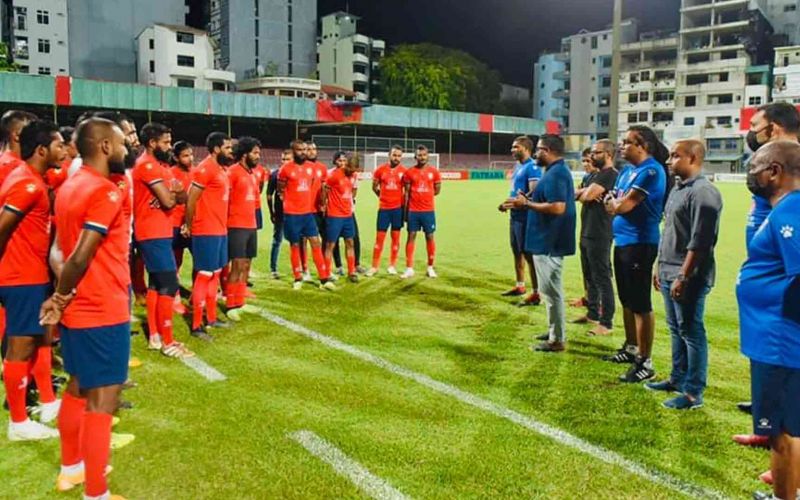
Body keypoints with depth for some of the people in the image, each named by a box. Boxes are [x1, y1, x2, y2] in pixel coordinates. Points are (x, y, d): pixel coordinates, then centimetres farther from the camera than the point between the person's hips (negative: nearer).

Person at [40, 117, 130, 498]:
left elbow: (64, 249, 8)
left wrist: (62, 297, 0)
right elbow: (81, 257, -22)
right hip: (103, 313, -9)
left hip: (78, 310, 9)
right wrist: (61, 299, -8)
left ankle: (71, 467, 37)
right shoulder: (105, 192, -18)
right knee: (102, 400, -2)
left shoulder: (69, 187, 10)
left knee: (79, 388, 21)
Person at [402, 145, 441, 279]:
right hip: (413, 211, 0)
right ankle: (409, 268, 6)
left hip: (429, 210, 0)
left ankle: (430, 267, 14)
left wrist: (424, 196, 9)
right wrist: (405, 212, 1)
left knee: (430, 237, 4)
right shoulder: (409, 172, 0)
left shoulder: (434, 171, 1)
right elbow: (407, 193, 2)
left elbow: (437, 190, 11)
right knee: (411, 237, 1)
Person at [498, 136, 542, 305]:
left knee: (529, 254, -6)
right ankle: (519, 286, 32)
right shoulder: (518, 166, 15)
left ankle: (536, 293, 0)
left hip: (525, 217, -10)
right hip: (515, 216, 10)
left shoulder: (532, 167, -15)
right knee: (517, 252, 18)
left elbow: (534, 193, -24)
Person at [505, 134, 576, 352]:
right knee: (551, 289, 19)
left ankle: (557, 340, 3)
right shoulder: (557, 171, 14)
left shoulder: (555, 174, -19)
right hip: (548, 240, 11)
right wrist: (525, 202, 13)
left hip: (549, 242, -11)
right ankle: (554, 331, 29)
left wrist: (527, 204, -19)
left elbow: (558, 207, -28)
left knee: (551, 290, -4)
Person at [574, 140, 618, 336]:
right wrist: (585, 193, -11)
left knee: (602, 279, -5)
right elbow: (576, 194, 10)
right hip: (586, 233, 10)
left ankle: (606, 323, 0)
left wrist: (582, 194, 1)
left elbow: (587, 195, -22)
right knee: (589, 277, 18)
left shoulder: (610, 175, -14)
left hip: (599, 236, -10)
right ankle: (592, 313, 31)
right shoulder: (593, 174, 17)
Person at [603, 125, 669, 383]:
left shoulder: (651, 170, -14)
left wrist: (615, 203, 3)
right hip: (622, 241, 9)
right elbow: (612, 203, 13)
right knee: (627, 300, 19)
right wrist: (613, 201, -8)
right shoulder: (626, 171, 14)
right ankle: (631, 347, 34)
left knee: (641, 305, -4)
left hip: (640, 243, -9)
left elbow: (625, 205, -17)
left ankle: (645, 362, 3)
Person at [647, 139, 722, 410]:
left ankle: (694, 393, 7)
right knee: (676, 330, 18)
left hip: (688, 277, -9)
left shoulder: (703, 192, -16)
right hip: (670, 274, 9)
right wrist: (661, 267, 22)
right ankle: (678, 378, 31)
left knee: (691, 333, -2)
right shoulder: (678, 189, 15)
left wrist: (683, 277, -22)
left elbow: (699, 242, -21)